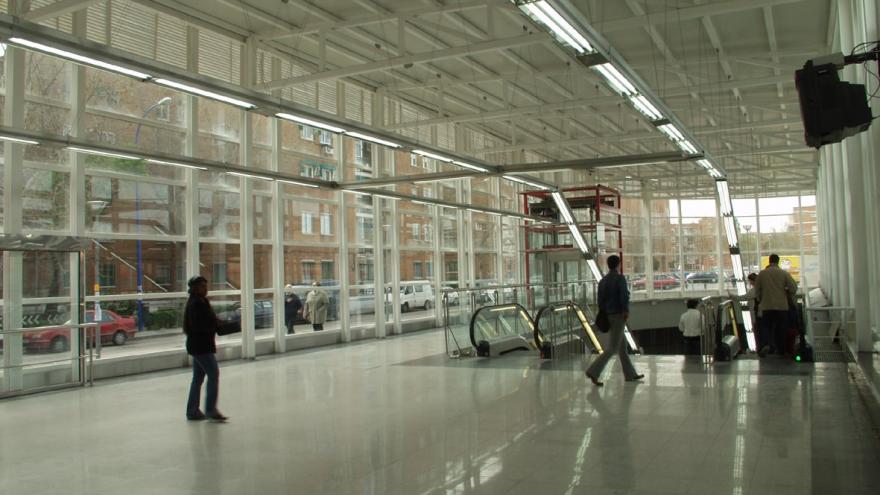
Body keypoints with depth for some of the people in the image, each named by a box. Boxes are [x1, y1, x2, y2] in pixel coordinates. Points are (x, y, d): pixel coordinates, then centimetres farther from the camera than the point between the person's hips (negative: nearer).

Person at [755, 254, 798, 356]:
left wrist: (760, 300, 20)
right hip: (782, 306, 0)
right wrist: (789, 296, 15)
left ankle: (766, 344, -16)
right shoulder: (784, 273, -3)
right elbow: (793, 288, -5)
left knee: (767, 327, 8)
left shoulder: (762, 273, 0)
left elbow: (757, 290, 4)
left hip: (766, 306, 0)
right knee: (781, 329, 11)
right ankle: (781, 349, 18)